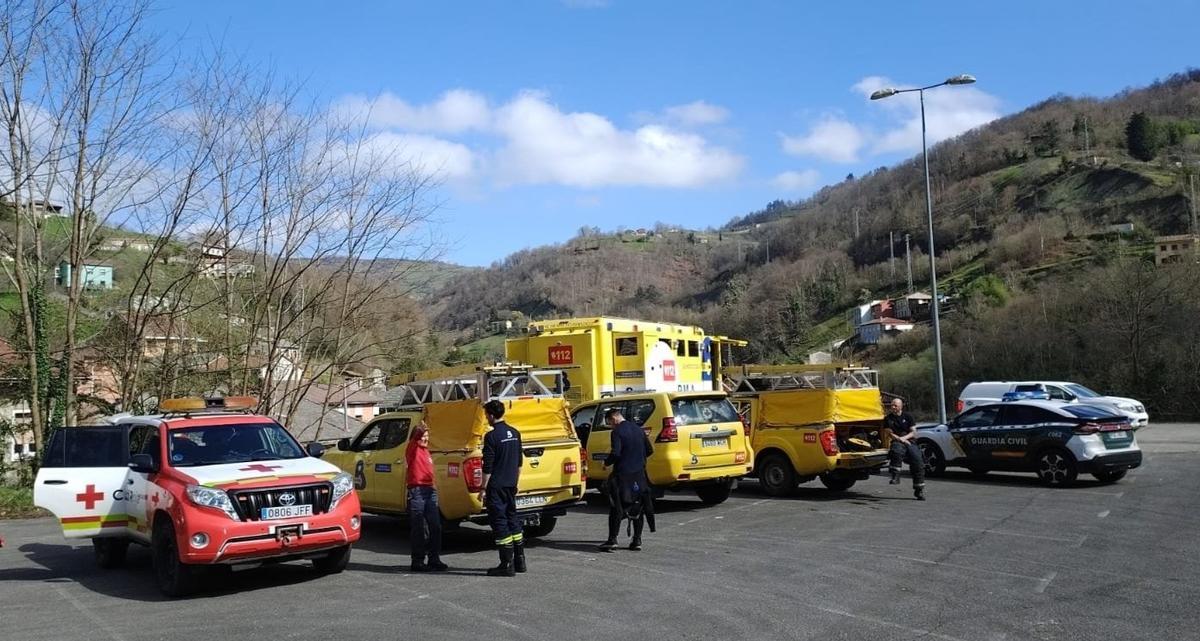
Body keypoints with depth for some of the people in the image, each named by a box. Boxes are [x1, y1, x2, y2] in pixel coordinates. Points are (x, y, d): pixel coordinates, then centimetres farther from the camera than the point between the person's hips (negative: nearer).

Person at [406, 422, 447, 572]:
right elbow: (414, 439, -26)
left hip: (430, 491, 7)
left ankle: (434, 559, 15)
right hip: (416, 491, -7)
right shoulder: (412, 450, -4)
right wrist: (421, 427, -40)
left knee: (435, 526, 6)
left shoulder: (426, 451, 18)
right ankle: (418, 561, 6)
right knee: (418, 529, -2)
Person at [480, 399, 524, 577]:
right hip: (511, 485, 8)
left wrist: (483, 489, -9)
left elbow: (488, 466, -15)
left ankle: (507, 565, 0)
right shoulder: (515, 433, 8)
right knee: (513, 519, 16)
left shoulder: (491, 436, -15)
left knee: (499, 523, -2)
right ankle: (519, 560, 21)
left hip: (496, 486, -8)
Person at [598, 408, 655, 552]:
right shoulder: (638, 429, 10)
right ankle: (637, 540, 11)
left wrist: (606, 463, -3)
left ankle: (612, 539, 0)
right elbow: (649, 450, 13)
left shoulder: (617, 432, -11)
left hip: (622, 474, -6)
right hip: (639, 474, 6)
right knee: (638, 507, 11)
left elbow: (616, 453, -21)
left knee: (616, 507, 2)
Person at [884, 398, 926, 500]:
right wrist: (900, 439, -11)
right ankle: (895, 476, -31)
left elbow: (913, 432, 5)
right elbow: (890, 433, 3)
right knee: (897, 451, -37)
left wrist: (904, 438, -11)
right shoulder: (888, 418, 9)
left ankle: (919, 490, -7)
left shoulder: (908, 416, 10)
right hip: (897, 442, -1)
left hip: (910, 441, 1)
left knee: (918, 461, -14)